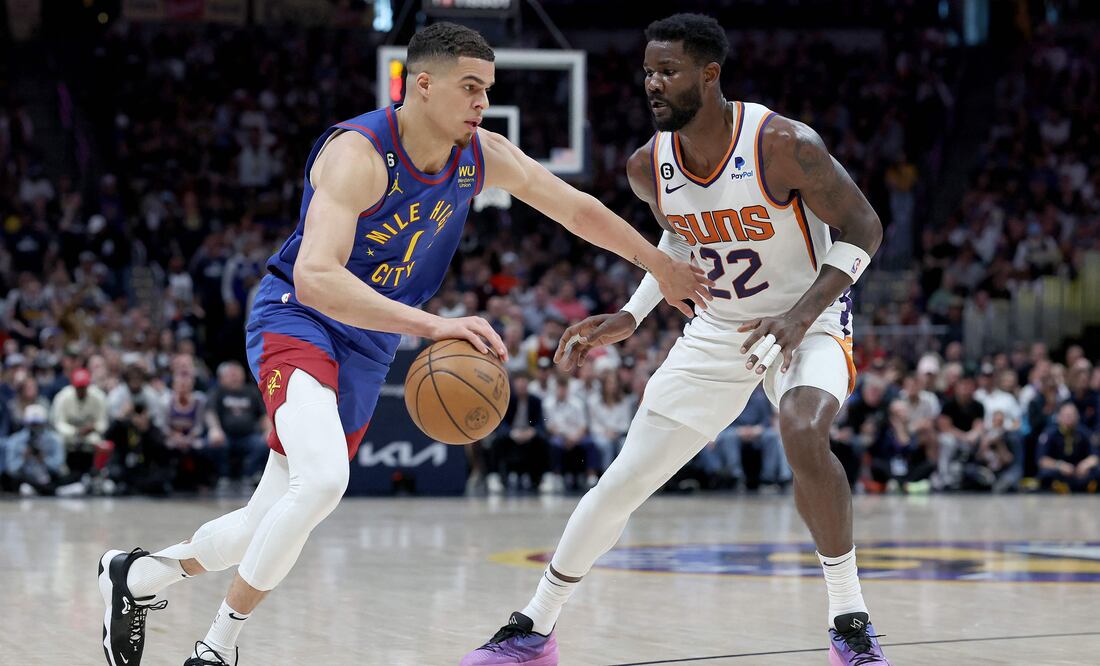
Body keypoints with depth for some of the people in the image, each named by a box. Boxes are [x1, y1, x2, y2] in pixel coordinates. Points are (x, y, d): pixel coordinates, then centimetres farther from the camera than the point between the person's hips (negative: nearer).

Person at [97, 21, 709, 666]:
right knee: (322, 480, -32)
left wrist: (663, 267, 16)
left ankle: (139, 573, 36)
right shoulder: (358, 153, -26)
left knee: (270, 524, 10)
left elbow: (578, 208, 10)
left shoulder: (482, 156, -5)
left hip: (367, 350, 7)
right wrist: (432, 324, -46)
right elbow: (315, 277, -38)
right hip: (297, 321, -7)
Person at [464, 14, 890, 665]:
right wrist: (631, 317, 3)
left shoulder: (782, 144, -25)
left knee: (804, 434, -35)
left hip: (808, 322, -5)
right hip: (717, 330, 5)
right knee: (623, 481, 1)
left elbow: (863, 229, -18)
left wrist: (800, 316, -29)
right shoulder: (649, 167, -8)